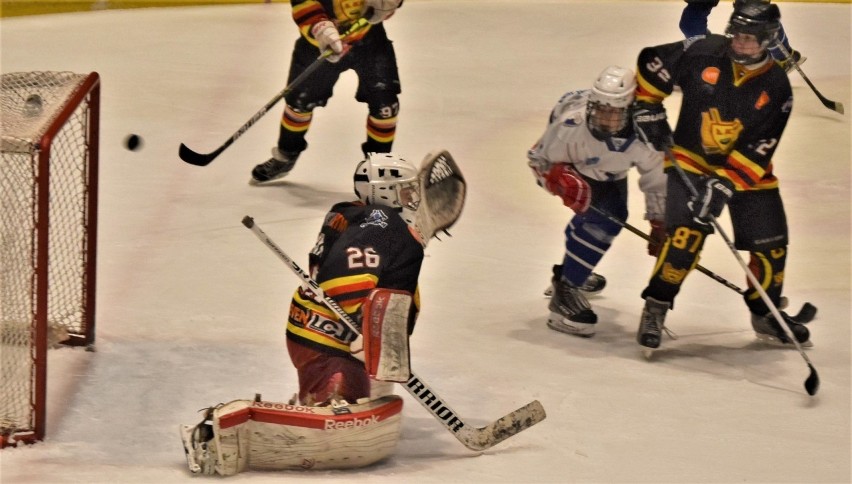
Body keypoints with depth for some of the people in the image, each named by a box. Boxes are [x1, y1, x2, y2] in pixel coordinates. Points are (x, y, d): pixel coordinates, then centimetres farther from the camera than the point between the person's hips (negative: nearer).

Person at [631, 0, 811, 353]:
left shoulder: (776, 87, -13)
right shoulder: (703, 55, -15)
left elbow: (757, 150, -19)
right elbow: (651, 63, -1)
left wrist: (724, 184, -28)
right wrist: (648, 108, -5)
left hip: (747, 170, 2)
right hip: (690, 161, -2)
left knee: (771, 245, 1)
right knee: (686, 234, -22)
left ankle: (765, 314, 25)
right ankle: (655, 308, -9)